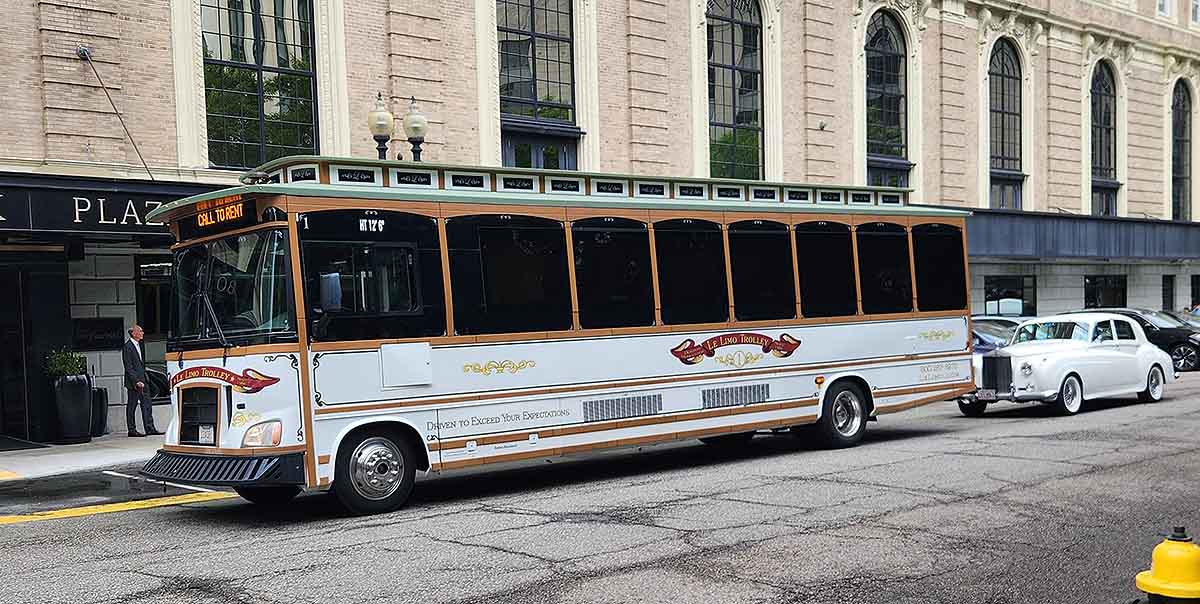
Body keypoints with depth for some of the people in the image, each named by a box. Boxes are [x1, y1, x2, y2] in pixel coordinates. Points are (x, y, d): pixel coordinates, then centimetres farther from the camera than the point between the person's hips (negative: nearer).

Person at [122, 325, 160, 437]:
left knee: (146, 405, 7)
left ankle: (150, 428, 9)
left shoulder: (138, 345, 15)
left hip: (142, 381, 9)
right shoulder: (127, 347, -13)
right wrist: (136, 381, -20)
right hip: (133, 383, -9)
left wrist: (144, 379, 15)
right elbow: (128, 368, -17)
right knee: (131, 407, 1)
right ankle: (132, 430, 8)